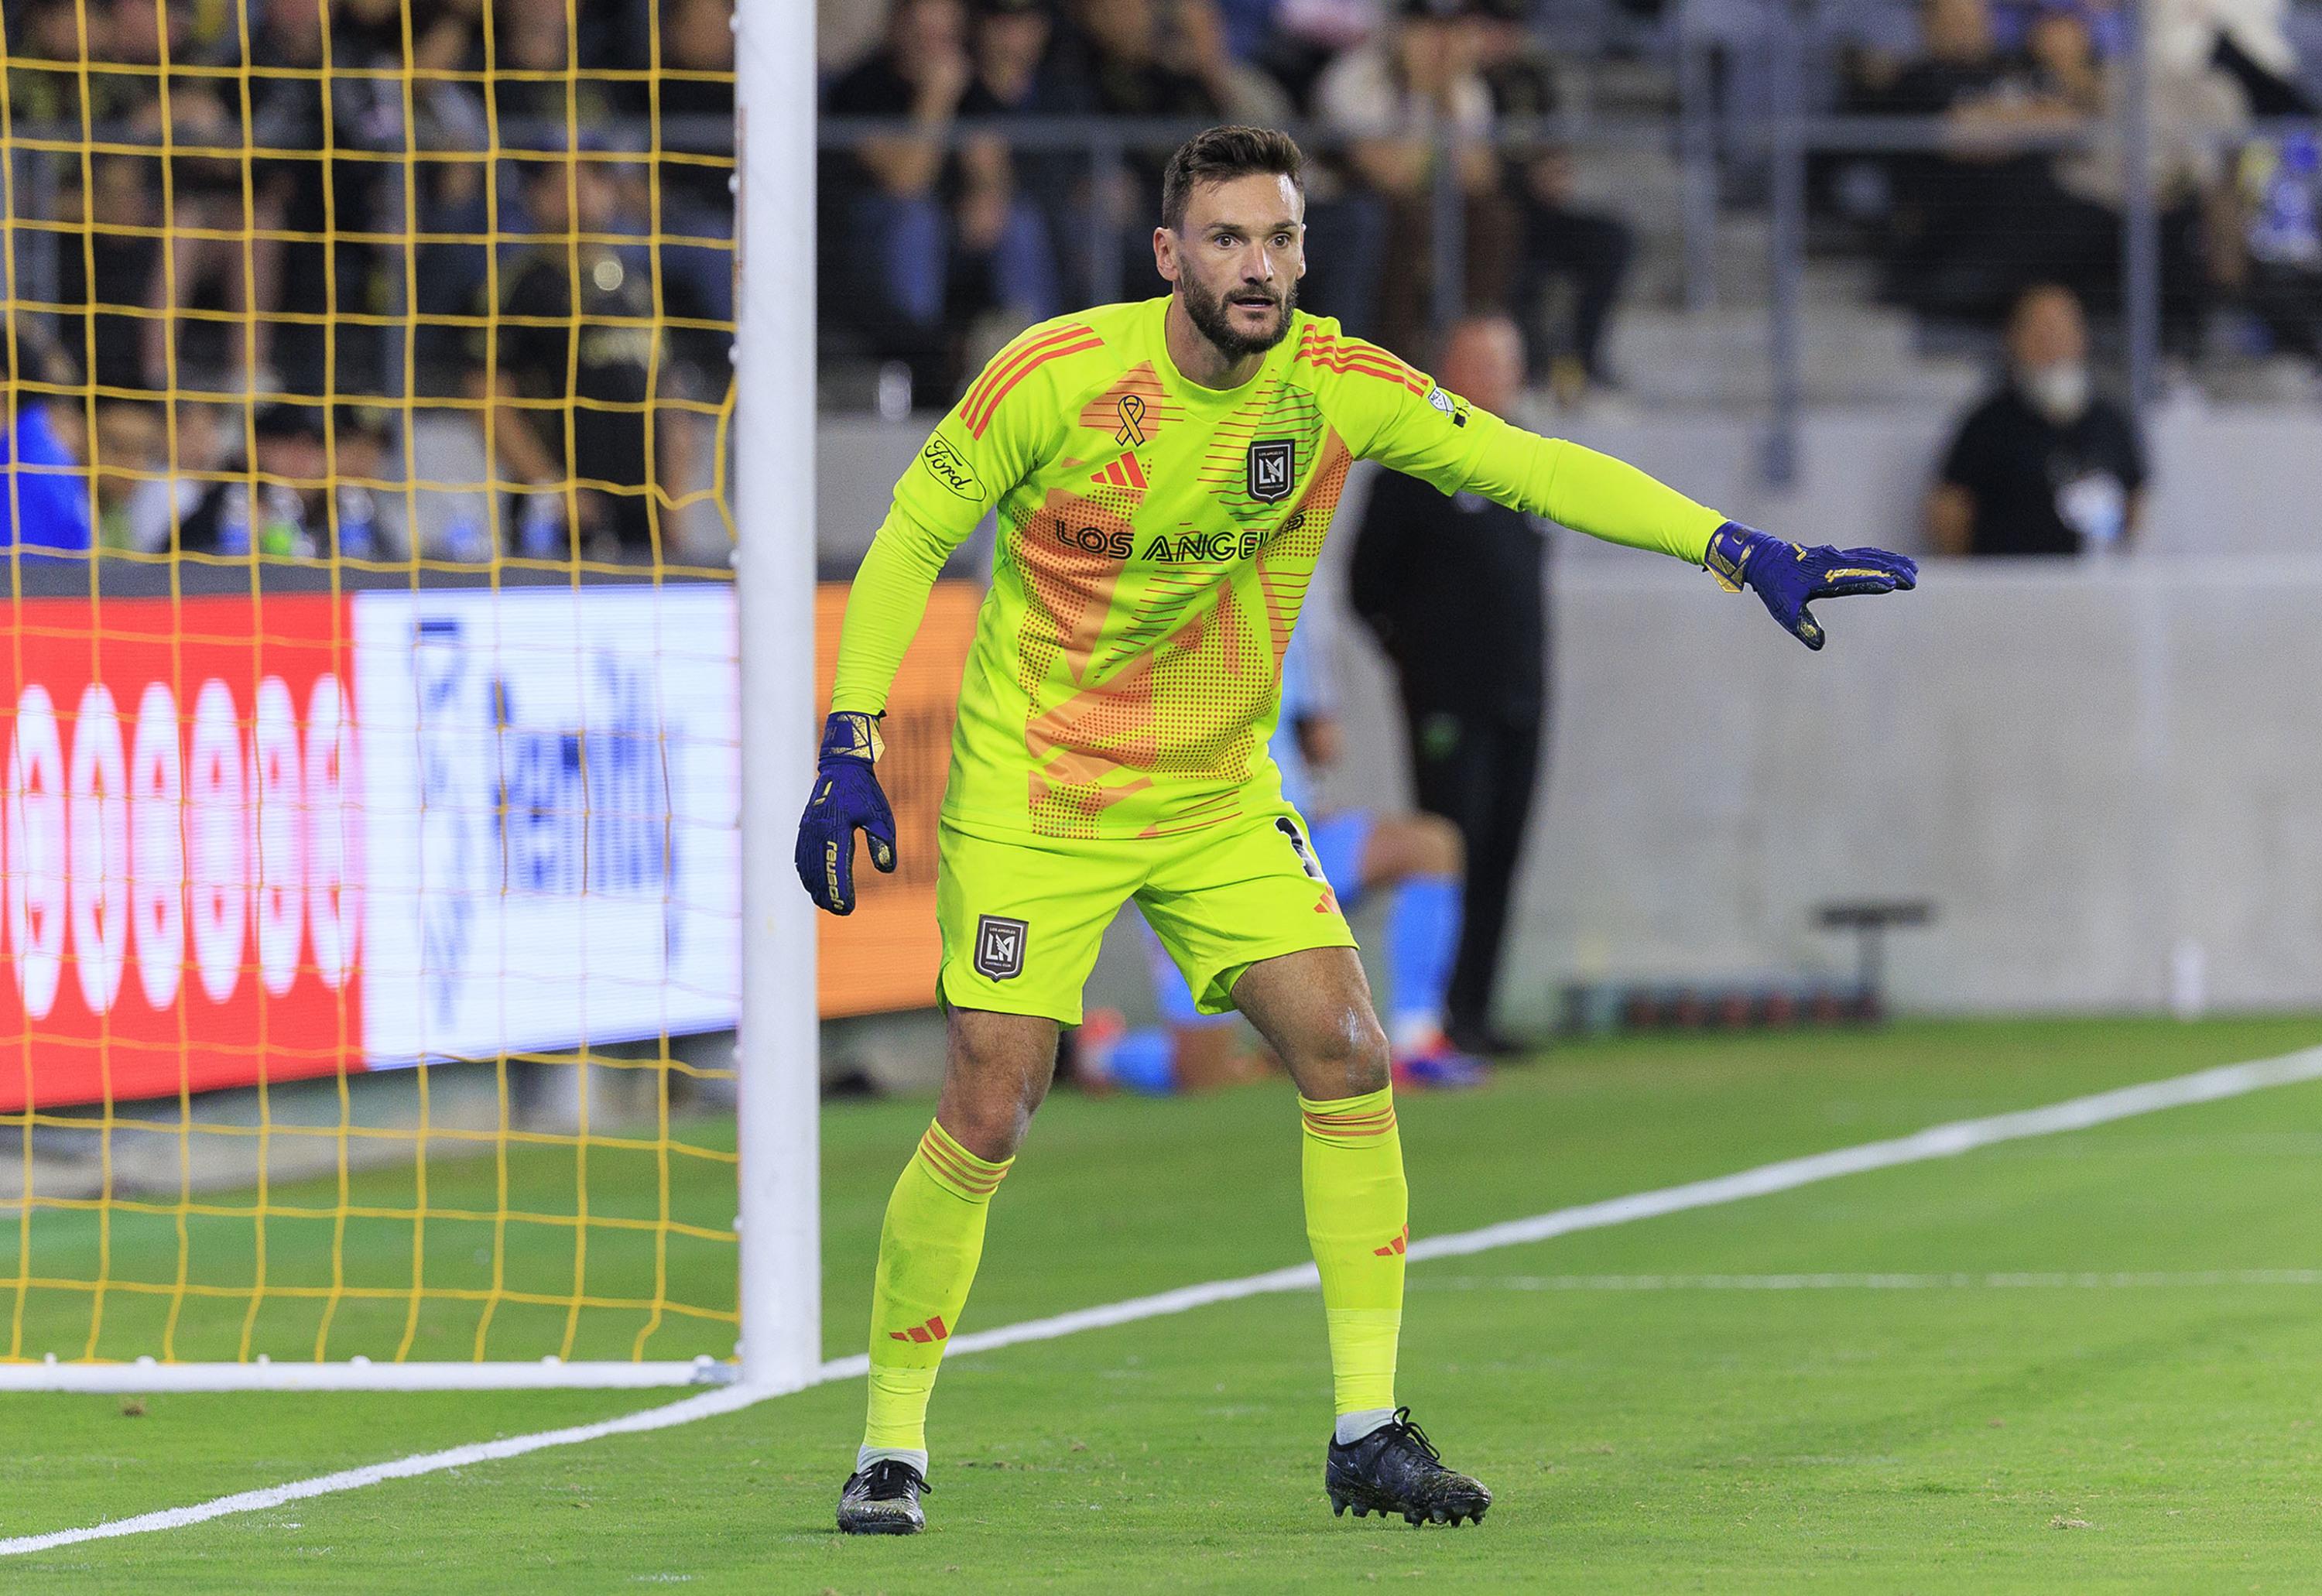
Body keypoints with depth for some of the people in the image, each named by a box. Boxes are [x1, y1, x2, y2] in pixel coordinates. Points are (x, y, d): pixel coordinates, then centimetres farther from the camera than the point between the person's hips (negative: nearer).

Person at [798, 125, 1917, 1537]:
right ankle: (891, 1446, 7)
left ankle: (1368, 1432, -2)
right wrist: (850, 753, -13)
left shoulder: (1336, 385, -8)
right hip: (1032, 797, -4)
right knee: (988, 1120, -10)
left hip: (1219, 796, 4)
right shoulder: (1057, 377, -17)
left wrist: (1744, 551, -18)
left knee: (1349, 1061, -11)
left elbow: (1528, 464, -8)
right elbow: (911, 540, -7)